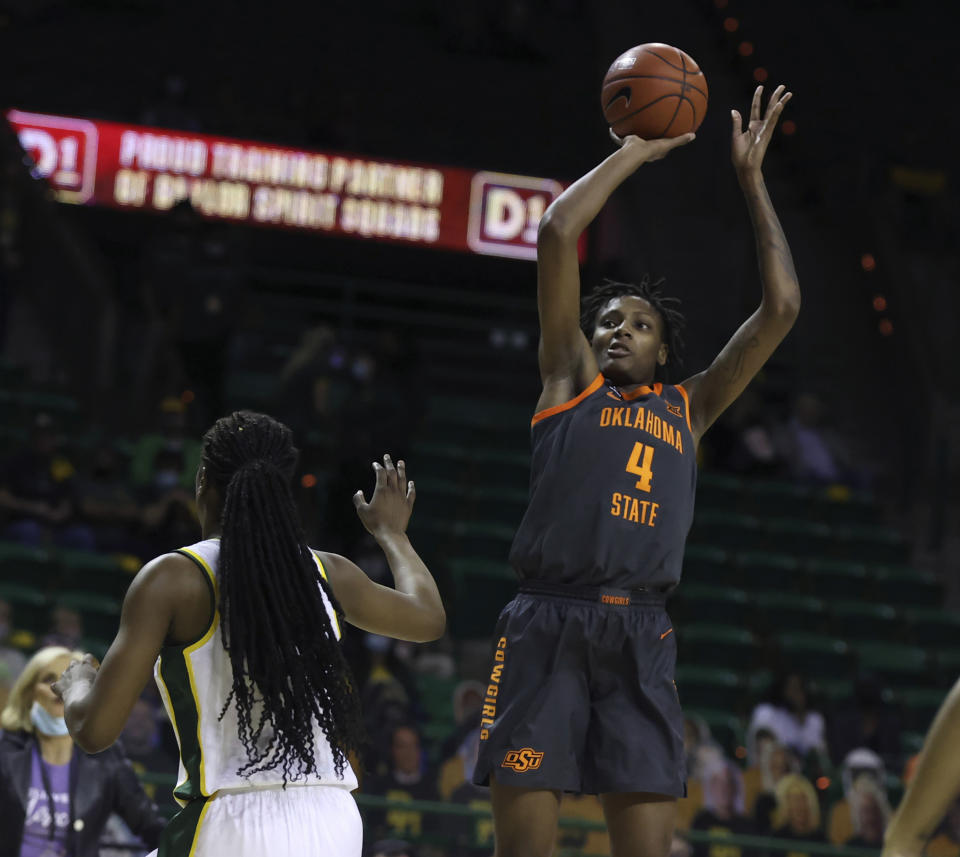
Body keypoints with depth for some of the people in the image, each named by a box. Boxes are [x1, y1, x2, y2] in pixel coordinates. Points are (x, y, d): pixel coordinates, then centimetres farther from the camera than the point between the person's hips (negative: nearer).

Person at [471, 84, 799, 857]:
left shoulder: (687, 409, 23)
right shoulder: (571, 382, 16)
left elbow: (781, 308, 20)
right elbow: (558, 232, 7)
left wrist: (752, 182, 22)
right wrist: (633, 153, 15)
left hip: (640, 637, 3)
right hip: (549, 626, -3)